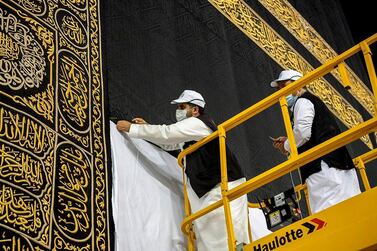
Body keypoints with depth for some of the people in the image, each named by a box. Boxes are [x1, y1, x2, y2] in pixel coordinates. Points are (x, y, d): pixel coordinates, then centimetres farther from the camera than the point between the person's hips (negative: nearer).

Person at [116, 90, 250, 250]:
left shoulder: (198, 123, -9)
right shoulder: (191, 130, 21)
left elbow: (166, 134, -14)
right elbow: (169, 143, 30)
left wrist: (131, 128, -8)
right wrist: (146, 128, 18)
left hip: (225, 185, -10)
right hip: (210, 188, 10)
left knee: (231, 235, -16)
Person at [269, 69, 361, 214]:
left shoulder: (302, 102, -2)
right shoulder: (311, 100, 28)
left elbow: (302, 132, -15)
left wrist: (286, 146, 2)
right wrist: (288, 141, 19)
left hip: (323, 166, -10)